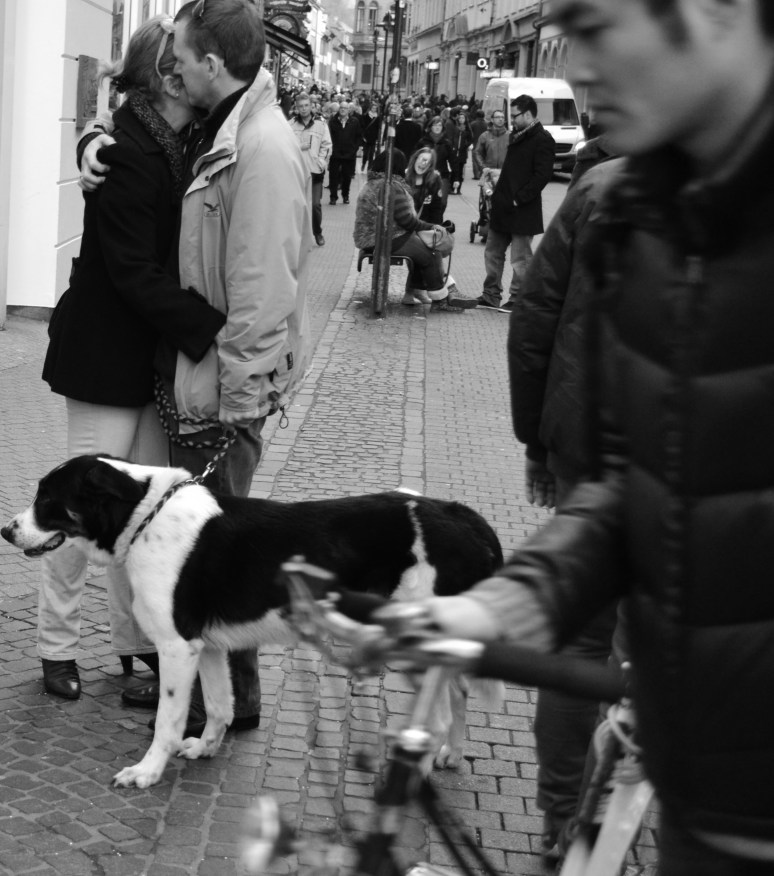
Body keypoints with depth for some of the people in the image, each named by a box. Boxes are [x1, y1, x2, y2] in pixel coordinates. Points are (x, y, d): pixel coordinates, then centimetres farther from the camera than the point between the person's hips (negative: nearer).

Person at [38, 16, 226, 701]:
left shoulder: (174, 144, 5)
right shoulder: (126, 153, -20)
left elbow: (166, 260, 6)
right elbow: (135, 273, -23)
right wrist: (210, 329, -29)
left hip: (157, 353, 8)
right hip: (106, 354, -8)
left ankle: (138, 637, 24)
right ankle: (57, 645, 16)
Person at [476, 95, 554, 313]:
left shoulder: (542, 140, -13)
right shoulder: (518, 137, 16)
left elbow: (542, 175, -20)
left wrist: (519, 198, -20)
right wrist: (498, 194, 12)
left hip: (522, 211, -10)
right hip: (503, 206, 10)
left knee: (520, 259, 0)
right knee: (493, 253, 14)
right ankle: (491, 295, 23)